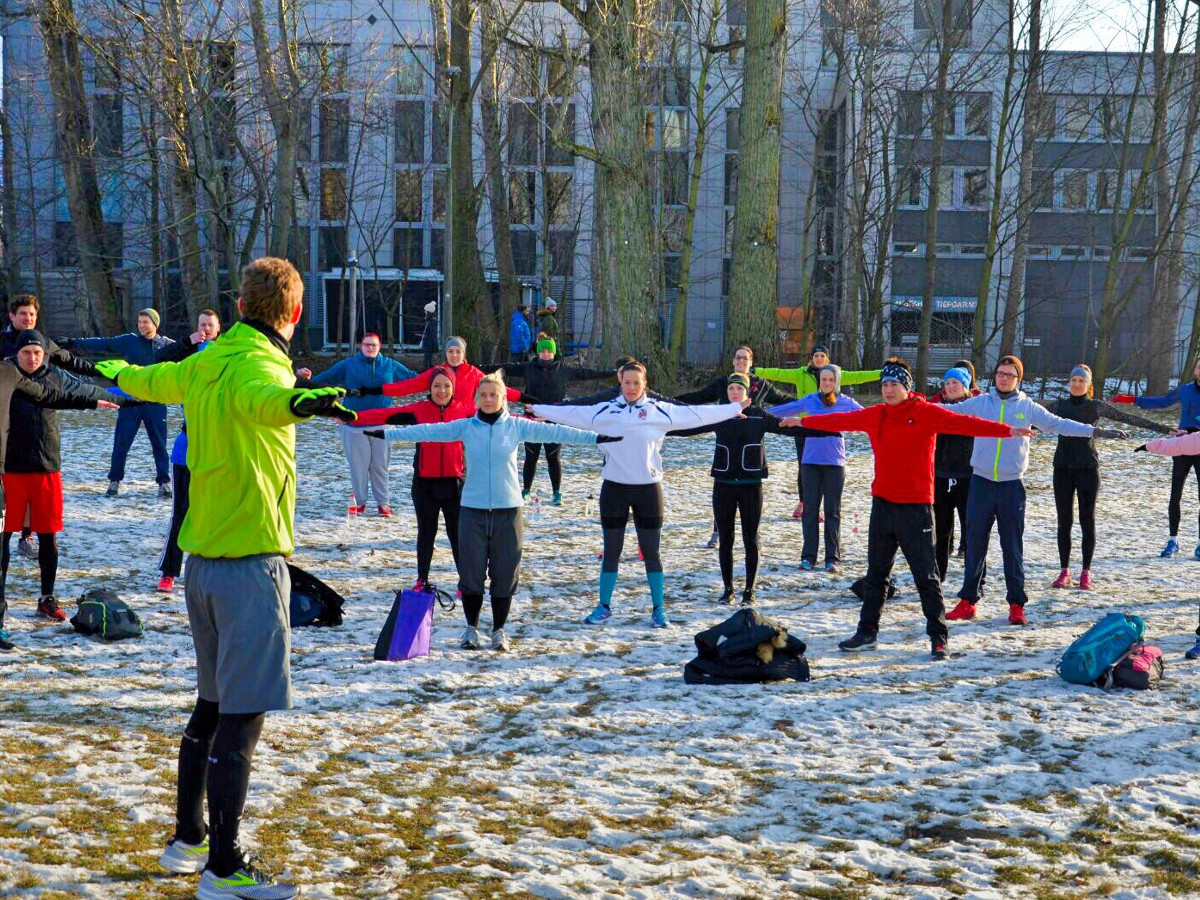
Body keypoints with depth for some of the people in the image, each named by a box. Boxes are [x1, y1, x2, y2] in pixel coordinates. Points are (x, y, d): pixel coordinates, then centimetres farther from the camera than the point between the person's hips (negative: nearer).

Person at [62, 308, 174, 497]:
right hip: (130, 401, 0)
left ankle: (164, 482, 11)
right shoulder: (129, 341, 3)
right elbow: (101, 344, -1)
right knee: (121, 442, 1)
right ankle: (115, 480, 12)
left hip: (156, 402, 0)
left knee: (160, 443, 2)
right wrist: (73, 343, -7)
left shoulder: (167, 345, 6)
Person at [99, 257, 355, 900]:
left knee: (214, 704, 20)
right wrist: (301, 400, -63)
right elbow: (262, 400, -40)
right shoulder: (259, 366, -14)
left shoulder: (205, 364, 12)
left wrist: (116, 371, 57)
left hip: (202, 558, 9)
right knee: (243, 715, -5)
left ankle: (186, 839, 31)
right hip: (251, 562, -9)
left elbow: (153, 380, 33)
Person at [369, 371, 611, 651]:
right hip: (473, 509, 0)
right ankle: (472, 628, 20)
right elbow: (427, 431, -1)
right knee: (471, 571, 3)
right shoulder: (465, 427, 2)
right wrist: (385, 433, -5)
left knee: (505, 573, 5)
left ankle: (499, 630, 20)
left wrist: (596, 438, -7)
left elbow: (553, 432, -2)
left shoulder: (516, 426, 1)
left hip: (507, 509, 0)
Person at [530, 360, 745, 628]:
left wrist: (735, 408, -1)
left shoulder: (660, 411, 0)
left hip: (648, 488, -1)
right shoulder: (605, 411, 3)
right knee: (611, 552, 10)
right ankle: (604, 606, 21)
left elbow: (696, 414, 0)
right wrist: (537, 409, 9)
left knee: (651, 553, 4)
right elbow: (571, 413, 8)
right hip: (614, 488, 1)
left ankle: (659, 609, 14)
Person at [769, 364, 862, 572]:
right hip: (810, 462, 1)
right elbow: (785, 409, 9)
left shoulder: (846, 402, 2)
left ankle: (832, 558, 8)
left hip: (835, 463, -1)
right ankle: (808, 556, 10)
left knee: (833, 511, 3)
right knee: (810, 509, 4)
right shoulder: (810, 400, 5)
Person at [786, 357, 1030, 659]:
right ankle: (867, 632, 24)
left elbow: (963, 423, -18)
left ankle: (938, 637, 6)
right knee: (876, 572, 14)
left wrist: (1007, 430, -29)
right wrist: (803, 422, 28)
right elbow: (841, 420, 19)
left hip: (916, 506, -5)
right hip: (882, 503, 5)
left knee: (926, 574, -2)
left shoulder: (926, 413, -8)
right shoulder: (875, 415, 7)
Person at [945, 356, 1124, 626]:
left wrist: (1096, 431, -1)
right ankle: (967, 601, 11)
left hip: (1012, 485, 0)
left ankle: (1016, 604, 9)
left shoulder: (1028, 407, 5)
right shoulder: (978, 403, 4)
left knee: (1013, 545, 3)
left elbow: (1058, 424, 4)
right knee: (975, 542, 4)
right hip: (981, 482, 0)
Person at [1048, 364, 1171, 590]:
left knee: (1087, 521, 2)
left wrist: (1165, 429, 0)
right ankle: (1064, 572, 11)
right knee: (1064, 521, 4)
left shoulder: (1097, 406, 1)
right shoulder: (1059, 406, 7)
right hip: (1062, 469, 2)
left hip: (1087, 469, -2)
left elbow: (1130, 418, 2)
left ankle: (1086, 573, 10)